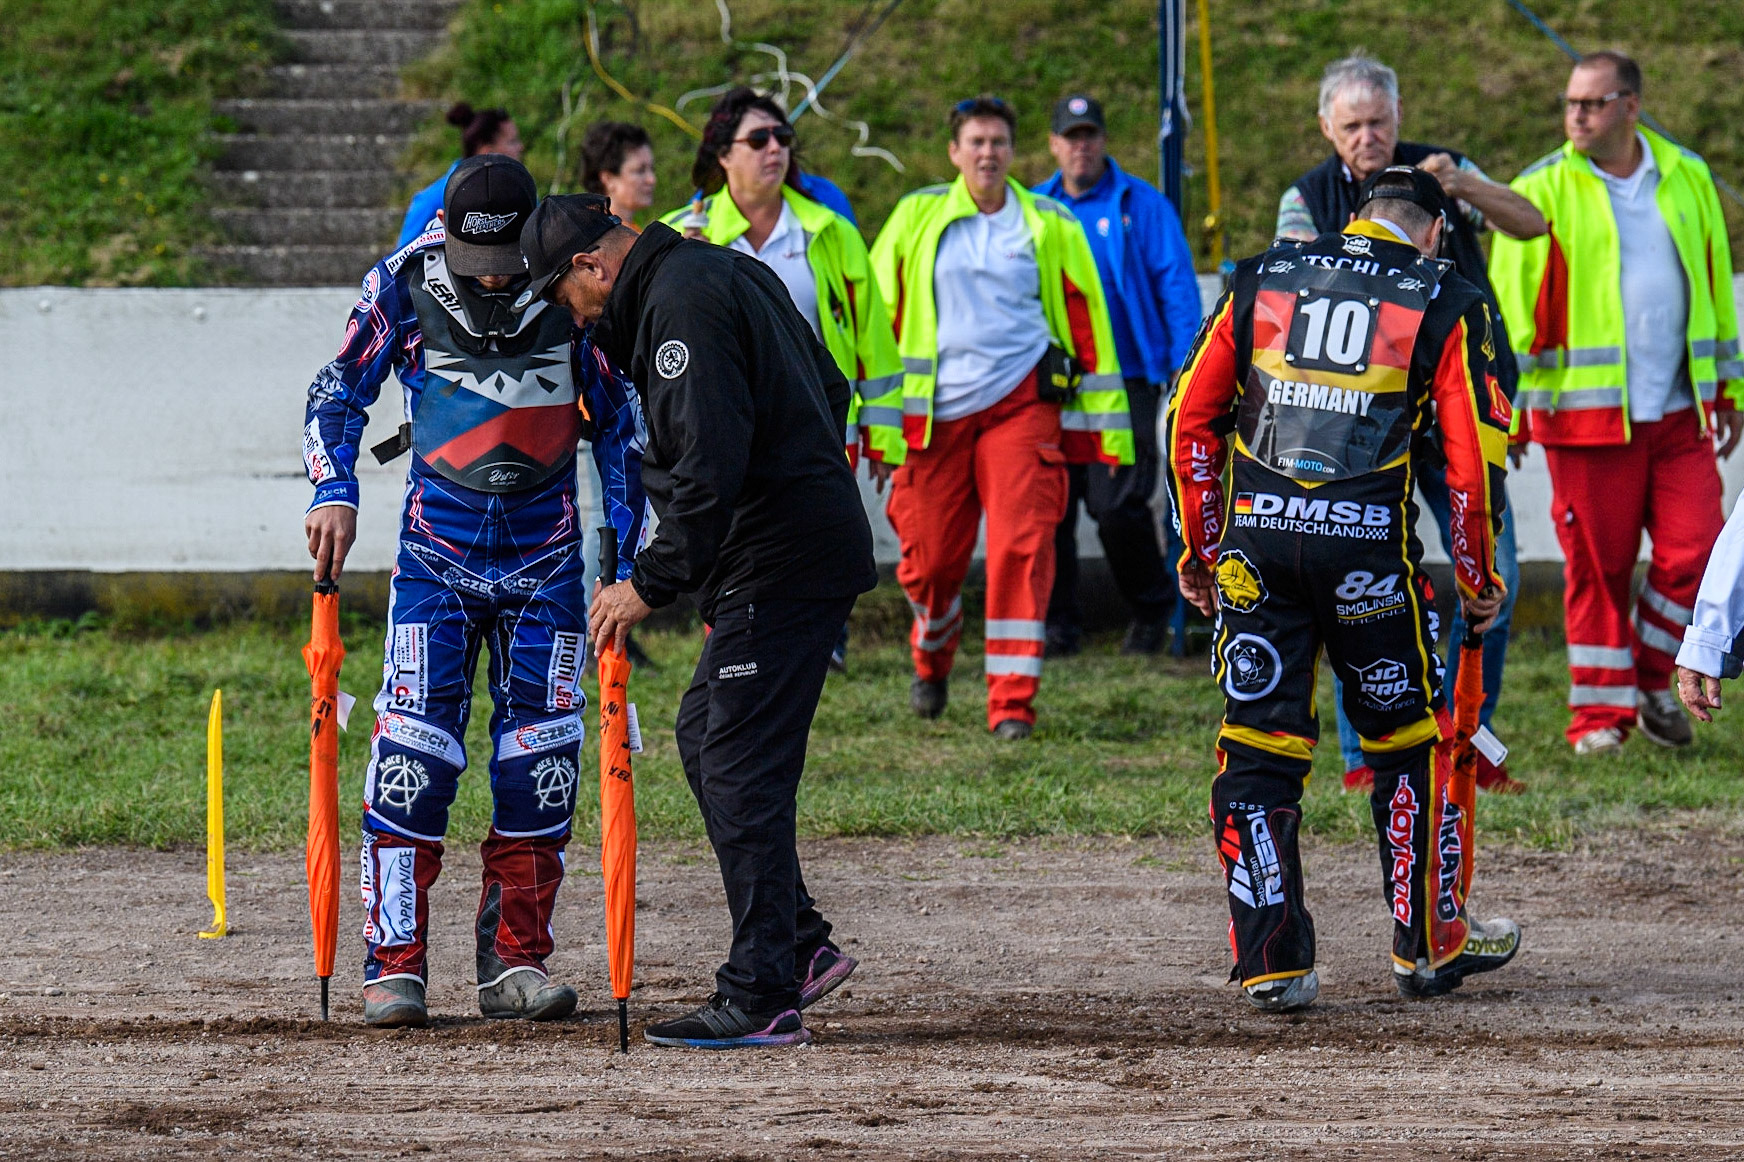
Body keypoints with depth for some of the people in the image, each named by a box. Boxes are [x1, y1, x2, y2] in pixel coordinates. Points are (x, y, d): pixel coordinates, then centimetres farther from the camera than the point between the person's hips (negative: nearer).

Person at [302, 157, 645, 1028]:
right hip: (437, 550, -1)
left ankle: (513, 963, 11)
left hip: (545, 552, 1)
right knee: (411, 749, -10)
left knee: (541, 759, 2)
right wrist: (334, 491, -15)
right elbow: (339, 391, 1)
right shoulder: (405, 283, -9)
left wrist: (626, 549, 2)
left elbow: (618, 418, 4)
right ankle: (395, 964, -5)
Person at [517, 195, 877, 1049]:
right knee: (705, 733, 18)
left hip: (780, 563, -11)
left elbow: (709, 466, -24)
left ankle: (762, 1001, -8)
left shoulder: (682, 303, -16)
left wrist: (652, 582, -19)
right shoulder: (729, 273, 17)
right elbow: (829, 388, 24)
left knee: (740, 764, -8)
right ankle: (799, 945, 18)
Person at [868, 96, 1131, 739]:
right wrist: (877, 420, 5)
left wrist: (1107, 426, 10)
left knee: (1022, 546, -14)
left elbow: (1087, 325, 11)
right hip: (933, 412, 1)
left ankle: (1013, 702, -10)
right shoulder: (916, 218, 6)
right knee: (928, 559, 4)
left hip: (1021, 402, -1)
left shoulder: (1050, 227, 7)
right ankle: (932, 656, 37)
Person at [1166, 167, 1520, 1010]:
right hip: (1369, 544, -2)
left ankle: (1270, 963, 3)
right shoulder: (1443, 301, 7)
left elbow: (1191, 415, 12)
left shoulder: (1260, 279, 15)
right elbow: (1473, 451, 2)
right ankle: (1429, 945, 20)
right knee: (1409, 740, 14)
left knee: (1258, 750, 6)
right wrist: (1478, 576, 12)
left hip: (1254, 534, 2)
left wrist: (1200, 548, 18)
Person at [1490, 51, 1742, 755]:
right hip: (1586, 410, -3)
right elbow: (1511, 303, -3)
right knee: (1597, 565, 0)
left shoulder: (1687, 179, 9)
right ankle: (1601, 711, 10)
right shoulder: (1542, 192, -2)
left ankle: (1651, 678, 20)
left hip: (1678, 410, 3)